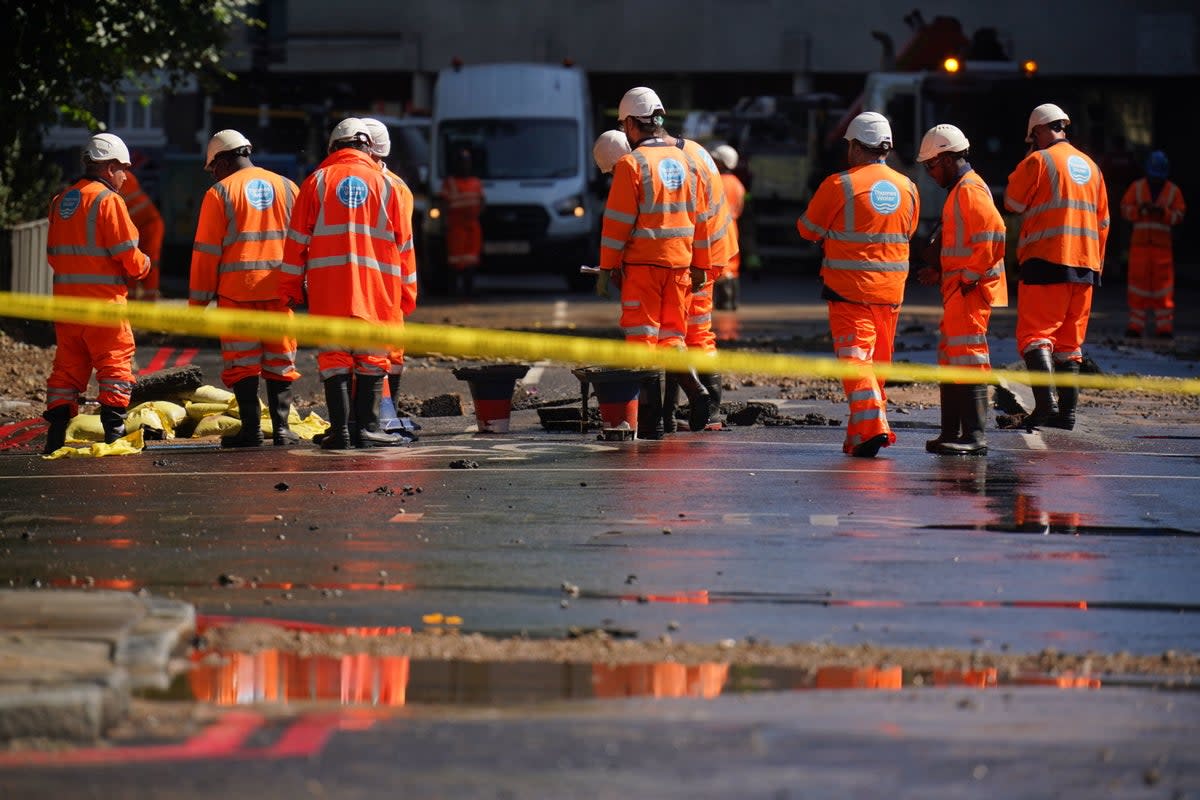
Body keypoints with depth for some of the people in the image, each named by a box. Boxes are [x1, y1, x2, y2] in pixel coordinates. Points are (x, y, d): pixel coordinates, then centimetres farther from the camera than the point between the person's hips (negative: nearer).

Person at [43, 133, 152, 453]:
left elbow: (53, 253, 17)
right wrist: (143, 266, 6)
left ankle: (56, 435, 7)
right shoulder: (107, 199, -10)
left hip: (66, 297, 7)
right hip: (102, 299, -7)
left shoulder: (61, 200, 13)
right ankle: (114, 431, -5)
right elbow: (127, 254, -13)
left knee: (68, 365, 11)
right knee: (115, 363, -1)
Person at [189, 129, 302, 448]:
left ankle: (251, 428, 0)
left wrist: (198, 298, 2)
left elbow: (206, 251, -3)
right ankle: (281, 427, 3)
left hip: (237, 290, -3)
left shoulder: (220, 193, -2)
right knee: (280, 361, 8)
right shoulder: (287, 188, 11)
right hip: (278, 290, 3)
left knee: (243, 362, 2)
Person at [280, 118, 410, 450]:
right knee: (372, 356, 5)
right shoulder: (385, 184, 10)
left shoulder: (317, 182, 7)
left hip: (327, 286, 0)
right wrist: (404, 293, 18)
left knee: (334, 357, 2)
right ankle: (366, 428, -1)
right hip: (376, 286, 0)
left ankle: (340, 430, -5)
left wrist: (291, 287, 10)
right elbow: (402, 244, 12)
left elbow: (297, 239, 5)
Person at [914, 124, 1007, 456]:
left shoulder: (970, 190, -13)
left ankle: (974, 436, -13)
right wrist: (939, 272, 16)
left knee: (968, 358, -12)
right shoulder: (959, 191, 20)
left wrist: (970, 277, -20)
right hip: (957, 291, 11)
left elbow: (993, 234, -24)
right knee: (950, 361, 13)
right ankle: (952, 432, 18)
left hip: (971, 291, -11)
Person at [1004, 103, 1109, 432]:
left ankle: (1045, 403, -25)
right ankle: (1067, 411, 9)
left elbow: (1012, 203, 3)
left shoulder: (1038, 161, -5)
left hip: (1046, 261, -6)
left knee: (1035, 334, -8)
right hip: (1085, 266, 6)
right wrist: (1096, 264, 25)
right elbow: (1102, 222, 19)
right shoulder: (1091, 167, 16)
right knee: (1070, 341, 12)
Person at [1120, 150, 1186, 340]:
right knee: (1138, 280, -2)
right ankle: (1136, 325, 1)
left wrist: (1163, 212, -16)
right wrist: (1140, 209, -15)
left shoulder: (1173, 191, 6)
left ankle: (1164, 326, -2)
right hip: (1139, 243, 0)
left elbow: (1179, 215, 1)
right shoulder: (1137, 187, 7)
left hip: (1162, 245, 0)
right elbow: (1125, 209, 3)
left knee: (1163, 281, -4)